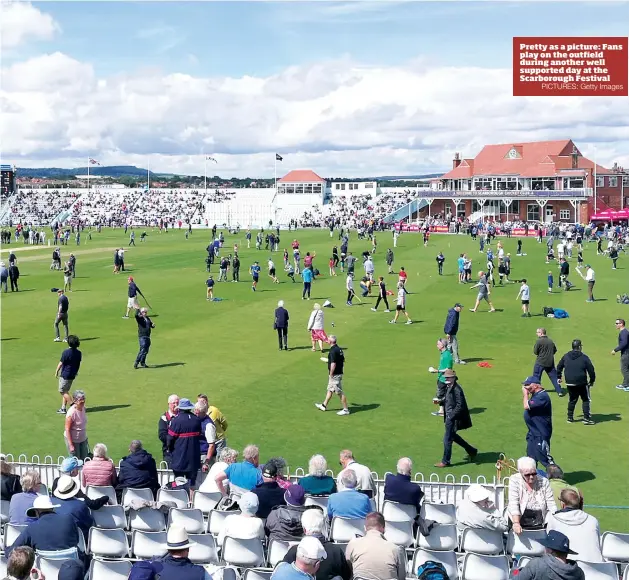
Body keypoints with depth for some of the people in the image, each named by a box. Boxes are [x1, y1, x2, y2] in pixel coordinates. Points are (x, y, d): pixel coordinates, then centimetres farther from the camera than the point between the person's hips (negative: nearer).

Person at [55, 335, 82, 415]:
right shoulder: (79, 353, 1)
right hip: (73, 375, 7)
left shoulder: (66, 352, -19)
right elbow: (78, 364, 10)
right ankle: (63, 408, 18)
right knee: (65, 391, 16)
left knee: (63, 391, 4)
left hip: (65, 375, -7)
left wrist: (56, 372, 1)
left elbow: (61, 363, -12)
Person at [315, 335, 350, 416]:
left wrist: (331, 375, -18)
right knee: (330, 390, 20)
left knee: (340, 392, -3)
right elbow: (343, 361, 14)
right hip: (339, 372, 10)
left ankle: (346, 409, 3)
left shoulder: (332, 351, -21)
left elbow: (333, 364, -25)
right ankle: (324, 406, 31)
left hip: (335, 375, -10)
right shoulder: (339, 349, 8)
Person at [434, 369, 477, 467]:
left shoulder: (457, 389, -23)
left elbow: (460, 406, -24)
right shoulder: (448, 387, 5)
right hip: (449, 416, 10)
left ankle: (445, 461, 15)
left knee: (447, 439, 0)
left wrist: (451, 415, -24)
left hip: (453, 418, -10)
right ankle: (472, 451, 38)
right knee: (453, 436, 23)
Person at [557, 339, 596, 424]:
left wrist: (558, 377, 25)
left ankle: (570, 417, 20)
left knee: (572, 400, 17)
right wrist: (592, 381, 5)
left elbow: (559, 367, 14)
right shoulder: (584, 357, -7)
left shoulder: (566, 356, 6)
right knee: (586, 400, 7)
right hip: (581, 383, -4)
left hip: (569, 383, 4)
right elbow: (591, 370, -7)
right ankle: (586, 418, 2)